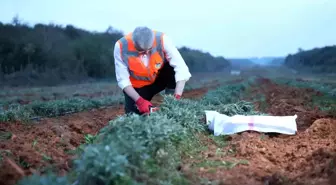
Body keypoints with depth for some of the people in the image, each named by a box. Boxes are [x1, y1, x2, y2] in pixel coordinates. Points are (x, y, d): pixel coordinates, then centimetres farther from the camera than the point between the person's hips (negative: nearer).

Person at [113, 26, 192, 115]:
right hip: (138, 86, 0)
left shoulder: (162, 39, -29)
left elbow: (181, 68, -31)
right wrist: (139, 101, -31)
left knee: (173, 69, -29)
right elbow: (123, 80, -21)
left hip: (160, 78, 0)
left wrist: (177, 97, -41)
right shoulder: (121, 46, -28)